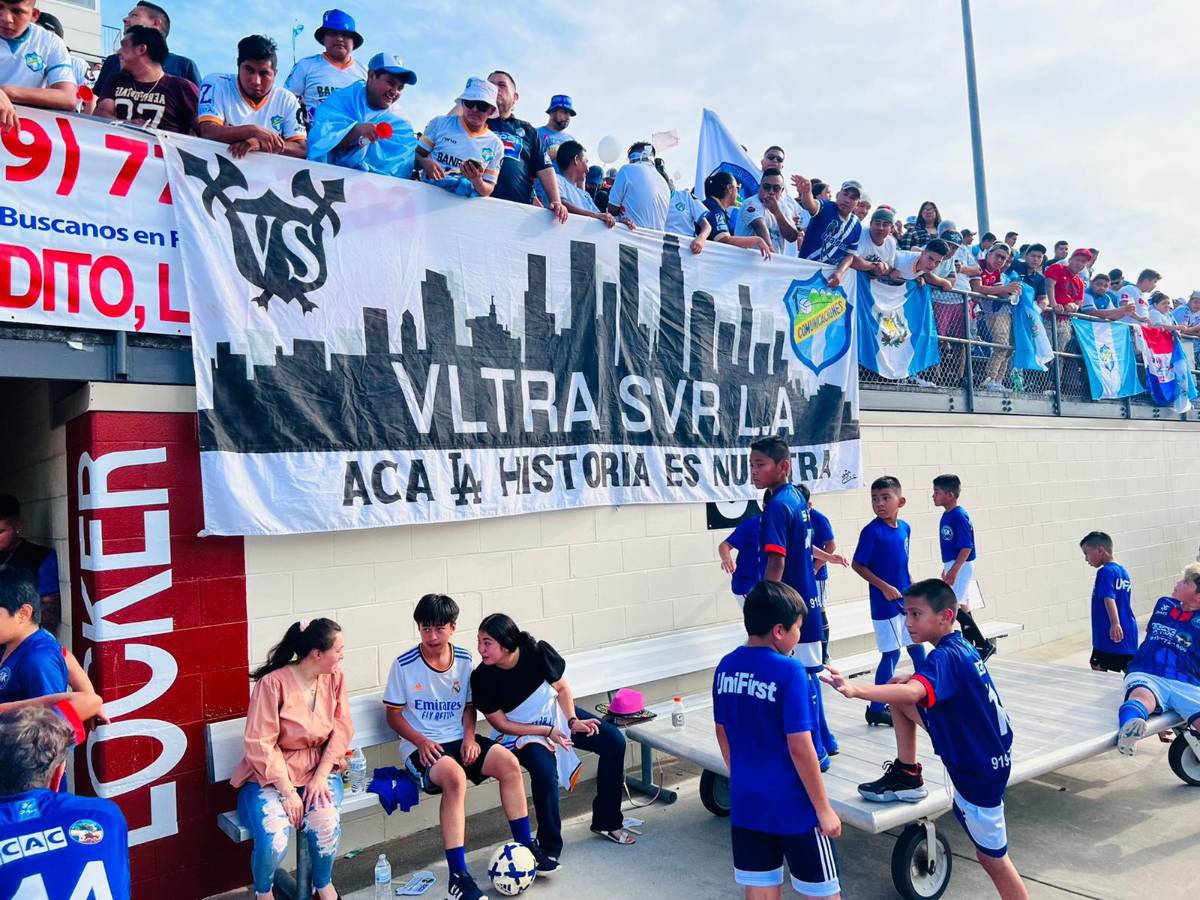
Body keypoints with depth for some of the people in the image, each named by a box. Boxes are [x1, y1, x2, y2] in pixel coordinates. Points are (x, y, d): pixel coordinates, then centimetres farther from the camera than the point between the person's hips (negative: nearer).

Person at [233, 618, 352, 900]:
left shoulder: (334, 677, -2)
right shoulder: (273, 683, -18)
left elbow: (341, 730, 0)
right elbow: (261, 745, -17)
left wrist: (321, 776, -12)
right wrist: (287, 792, -20)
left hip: (318, 770, 3)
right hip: (270, 775, -3)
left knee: (326, 824, -26)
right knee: (273, 837, -28)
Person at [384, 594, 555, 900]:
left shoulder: (464, 660, 2)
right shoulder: (404, 665, -10)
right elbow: (394, 714, -3)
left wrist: (469, 737, -6)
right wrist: (421, 742, -18)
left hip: (459, 739, 5)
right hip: (420, 747, -5)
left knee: (508, 762, -18)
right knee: (455, 777, -35)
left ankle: (525, 845, 1)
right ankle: (458, 876, -29)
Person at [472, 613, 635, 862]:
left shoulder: (537, 652, -21)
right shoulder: (482, 678, -24)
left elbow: (561, 687, -3)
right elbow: (501, 723, -15)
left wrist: (573, 720, -15)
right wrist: (547, 732, -21)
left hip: (555, 713, 4)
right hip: (520, 731, -3)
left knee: (614, 741, -9)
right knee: (544, 771, -34)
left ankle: (606, 821, 7)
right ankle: (549, 848, -13)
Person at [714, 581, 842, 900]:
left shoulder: (725, 667, -1)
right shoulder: (789, 671, -20)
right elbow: (799, 747, -20)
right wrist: (824, 809, -10)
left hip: (746, 801, 6)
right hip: (793, 805, -6)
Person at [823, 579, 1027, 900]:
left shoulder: (945, 657, -29)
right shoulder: (961, 647, 0)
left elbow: (912, 693, -49)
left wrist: (855, 690, -62)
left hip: (979, 768, -8)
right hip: (984, 750, 9)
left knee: (993, 859, 8)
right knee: (898, 685, 2)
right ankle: (907, 776, 13)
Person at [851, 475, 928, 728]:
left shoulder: (905, 528, 4)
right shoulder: (872, 531, -16)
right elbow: (857, 565, -14)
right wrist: (884, 587, -19)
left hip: (906, 600, 7)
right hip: (885, 601, -7)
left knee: (917, 646, 18)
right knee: (891, 653, -1)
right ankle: (876, 708, 10)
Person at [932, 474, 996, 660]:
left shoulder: (959, 516, -18)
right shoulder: (946, 515, 9)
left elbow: (967, 547, -21)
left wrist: (954, 570, -24)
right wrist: (947, 568, 22)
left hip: (961, 566, -9)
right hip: (953, 566, 9)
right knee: (962, 606, 13)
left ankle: (984, 644, -2)